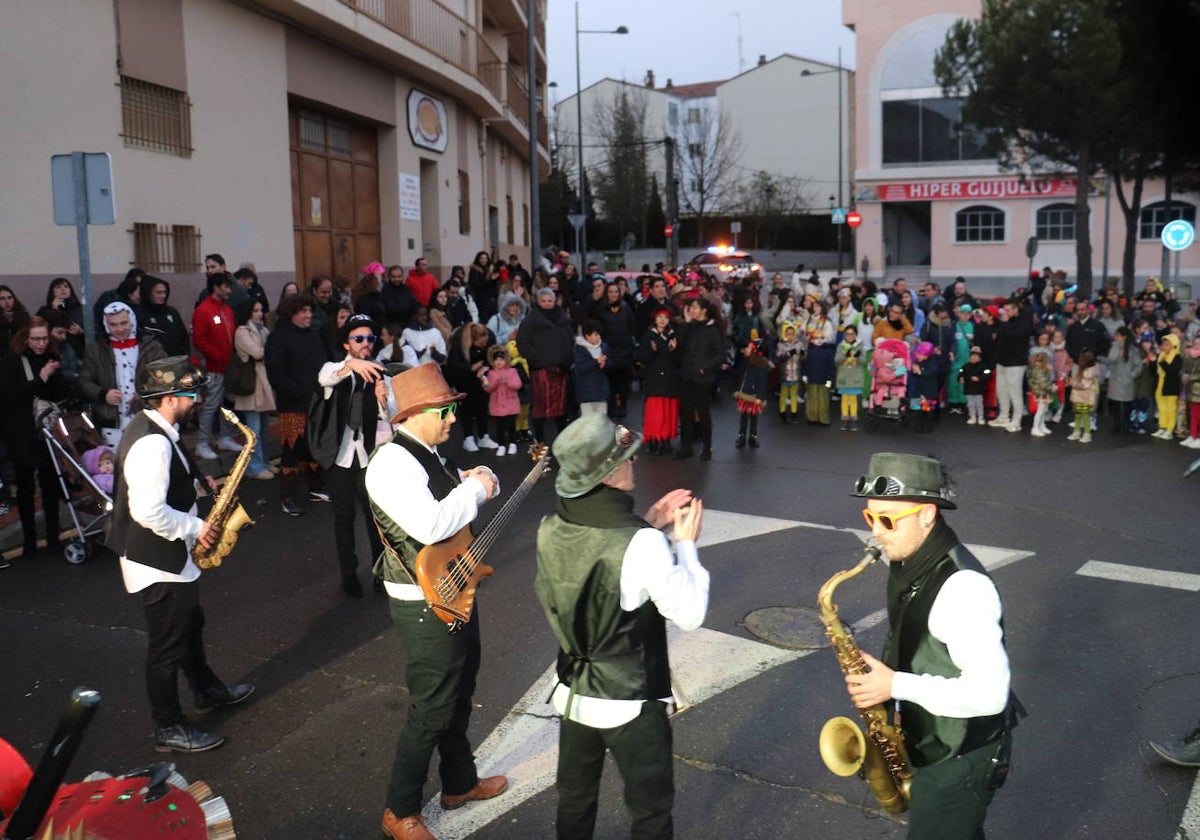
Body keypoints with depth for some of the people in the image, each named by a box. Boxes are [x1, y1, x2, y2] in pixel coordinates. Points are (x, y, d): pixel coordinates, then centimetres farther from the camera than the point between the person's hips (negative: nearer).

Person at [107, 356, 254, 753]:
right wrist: (196, 528, -21)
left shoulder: (151, 428, 4)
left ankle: (207, 691, 46)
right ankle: (169, 729, 20)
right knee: (168, 645, 4)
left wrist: (199, 483, 4)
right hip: (158, 564, -10)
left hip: (167, 556, 10)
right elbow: (148, 511, -34)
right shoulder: (152, 443, -29)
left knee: (190, 624, 26)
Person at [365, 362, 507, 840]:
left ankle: (460, 783, 42)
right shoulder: (391, 463, -23)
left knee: (460, 693, 23)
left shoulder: (429, 455, 7)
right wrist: (474, 489, -23)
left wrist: (474, 481, -3)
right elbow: (429, 526, -36)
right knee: (431, 710, 2)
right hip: (425, 604, -10)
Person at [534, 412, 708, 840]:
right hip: (631, 703, -6)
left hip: (574, 692, 6)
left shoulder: (551, 529, -9)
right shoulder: (641, 544, -28)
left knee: (574, 800, 24)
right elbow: (690, 614, -18)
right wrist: (686, 542, -9)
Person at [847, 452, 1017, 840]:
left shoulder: (962, 587, -30)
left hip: (962, 758, -8)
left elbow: (989, 693, -32)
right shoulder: (908, 563, -1)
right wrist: (880, 675, -1)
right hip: (931, 743, 9)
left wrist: (895, 685, -27)